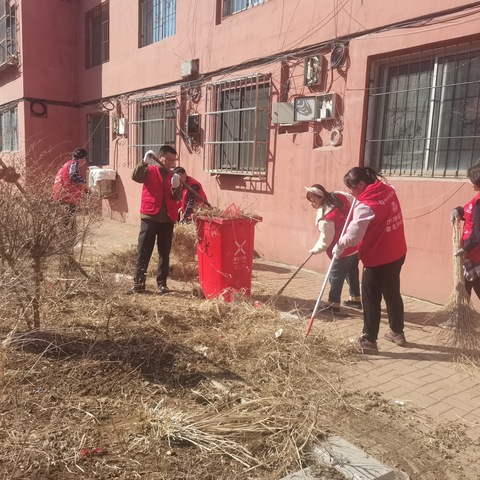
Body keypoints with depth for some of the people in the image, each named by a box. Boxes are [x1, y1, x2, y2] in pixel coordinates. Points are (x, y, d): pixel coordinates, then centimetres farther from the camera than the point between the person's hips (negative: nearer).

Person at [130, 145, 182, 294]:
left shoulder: (174, 176, 10)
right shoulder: (150, 171, 2)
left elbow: (177, 198, 2)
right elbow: (135, 176, -16)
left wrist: (176, 187, -17)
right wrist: (144, 161, -26)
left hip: (168, 219, 3)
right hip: (149, 217, -3)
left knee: (165, 253, 8)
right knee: (143, 251, -2)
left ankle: (162, 283, 17)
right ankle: (138, 283, 3)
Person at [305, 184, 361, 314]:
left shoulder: (325, 217, -25)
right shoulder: (340, 196, -5)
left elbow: (325, 241, -18)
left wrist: (314, 250, 0)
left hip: (344, 249, -9)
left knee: (335, 276, 3)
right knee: (352, 272, 22)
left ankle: (334, 305, 11)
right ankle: (355, 299, 35)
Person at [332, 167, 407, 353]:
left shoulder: (366, 206, -23)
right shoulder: (387, 190, 0)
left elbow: (353, 237, -24)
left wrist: (339, 246, -6)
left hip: (378, 258, -8)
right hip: (396, 253, 8)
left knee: (371, 300, 5)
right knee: (392, 294, 22)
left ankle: (369, 341, 15)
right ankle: (397, 332, 36)